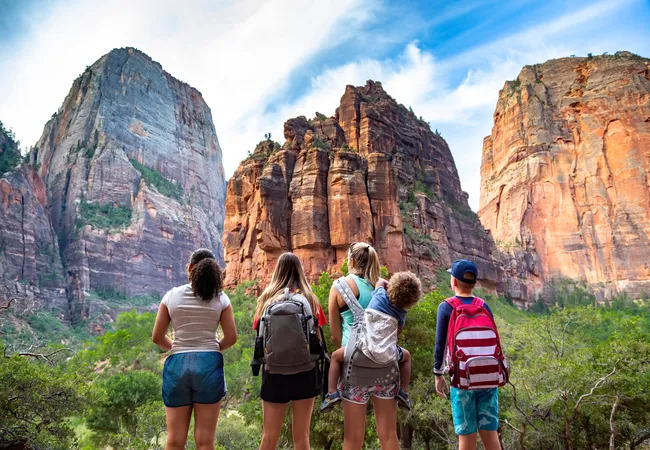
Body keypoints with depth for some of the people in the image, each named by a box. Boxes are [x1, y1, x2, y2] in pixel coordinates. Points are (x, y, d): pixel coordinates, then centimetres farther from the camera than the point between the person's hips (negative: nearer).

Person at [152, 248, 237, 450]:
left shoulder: (171, 296, 3)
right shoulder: (220, 298, 0)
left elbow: (157, 337, 5)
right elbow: (231, 338, -2)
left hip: (177, 365, 1)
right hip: (209, 364, -1)